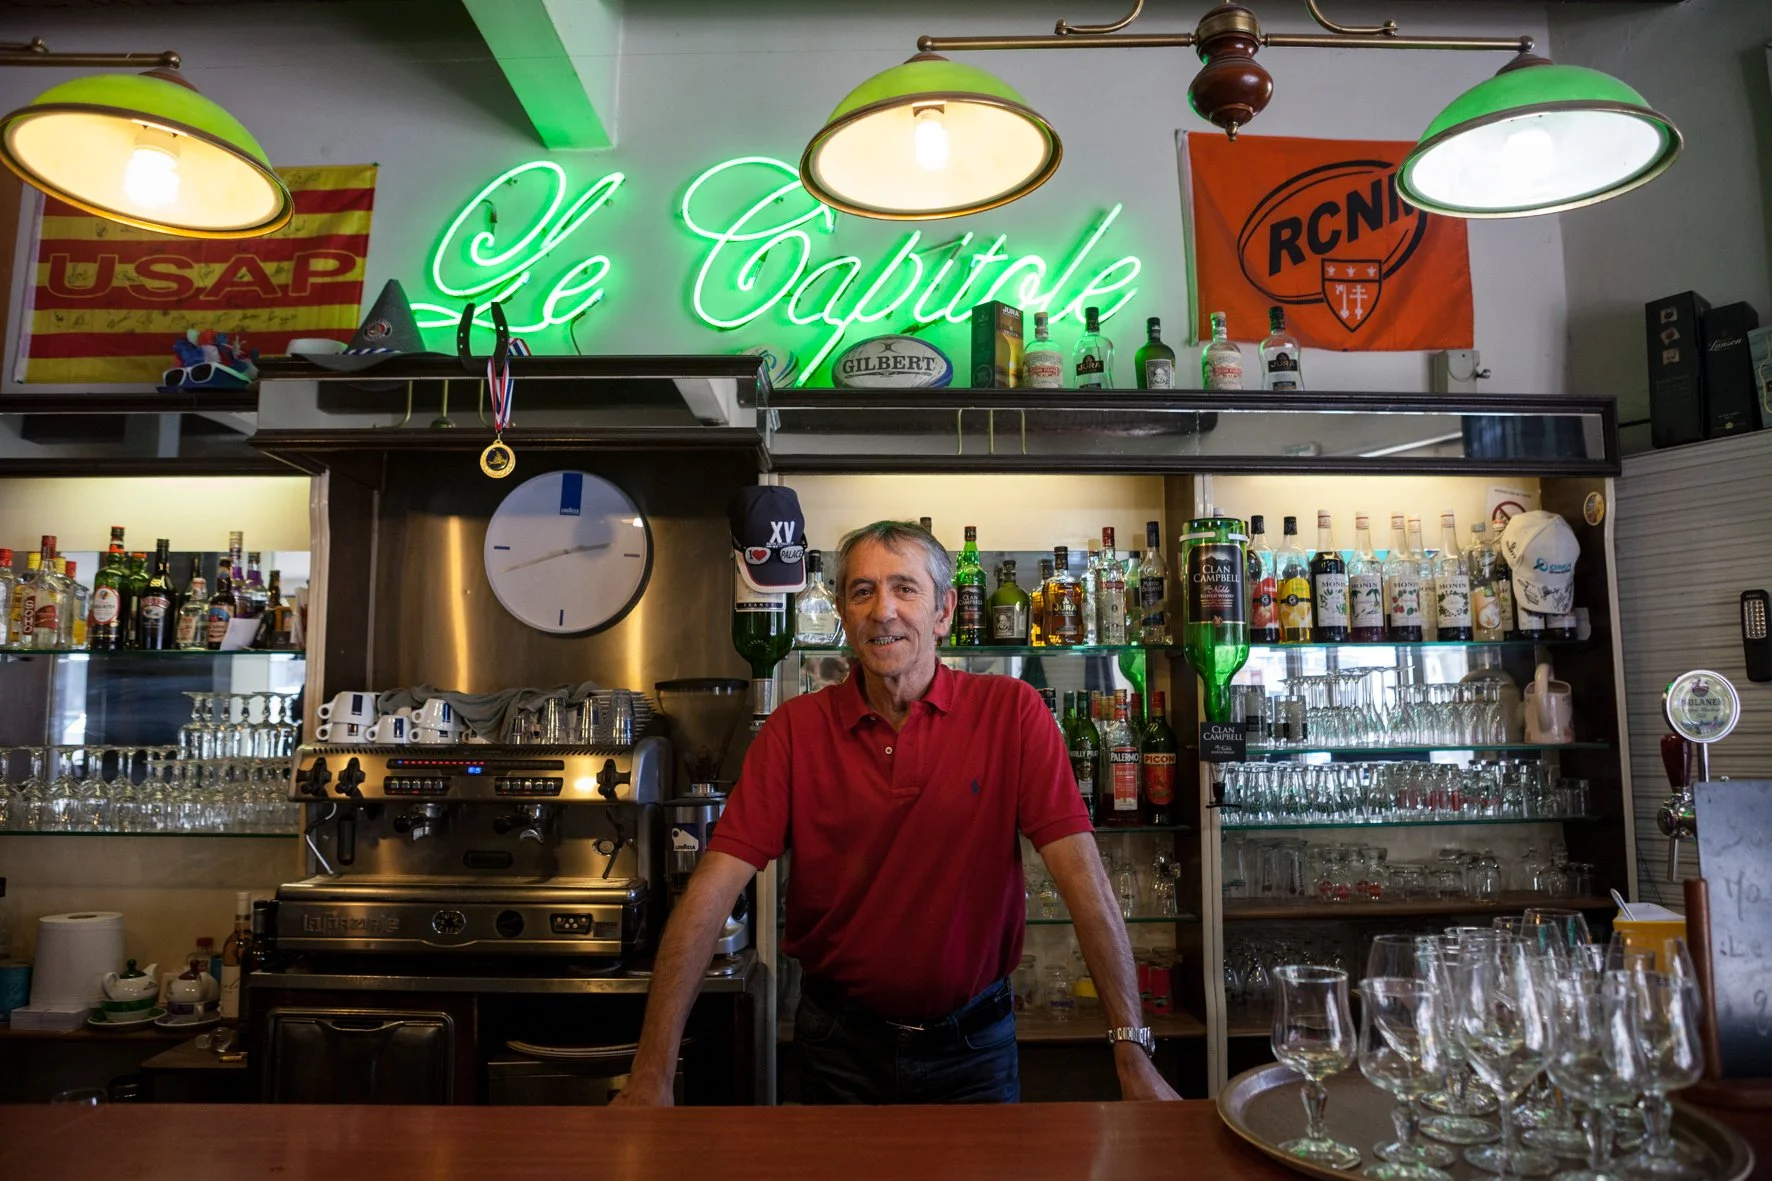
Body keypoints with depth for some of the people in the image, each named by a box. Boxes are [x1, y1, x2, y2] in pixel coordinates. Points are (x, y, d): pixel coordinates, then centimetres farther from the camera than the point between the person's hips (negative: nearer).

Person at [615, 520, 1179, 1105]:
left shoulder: (1010, 711, -12)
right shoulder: (795, 728, -10)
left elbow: (1082, 876, -17)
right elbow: (714, 887, -16)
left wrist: (1133, 1056, -22)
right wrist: (652, 1074, -23)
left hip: (973, 1041, 0)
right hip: (841, 1042, 1)